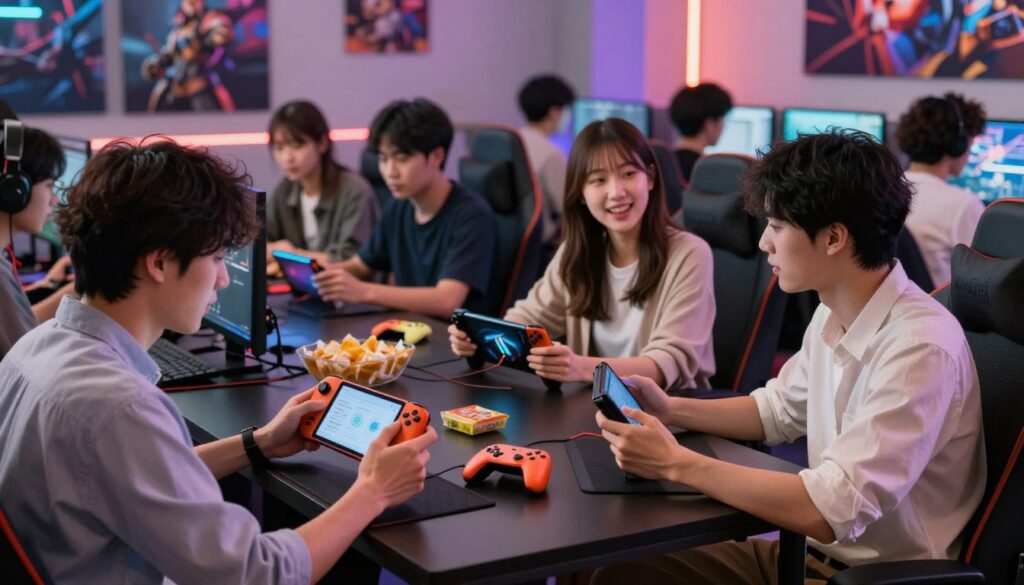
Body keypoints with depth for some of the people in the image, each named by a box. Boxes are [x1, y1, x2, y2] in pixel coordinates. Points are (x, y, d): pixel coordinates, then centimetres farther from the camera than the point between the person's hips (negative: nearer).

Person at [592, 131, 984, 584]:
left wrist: (676, 464, -24)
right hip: (810, 547, 8)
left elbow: (830, 511, -29)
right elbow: (780, 409, 19)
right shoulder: (833, 315, 1)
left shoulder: (919, 349, -26)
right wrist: (673, 410, 4)